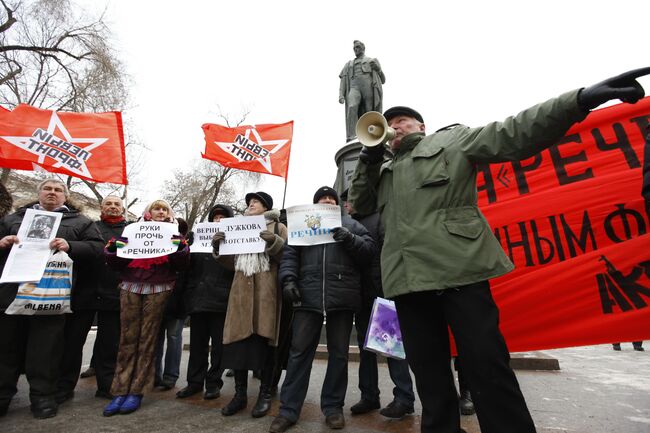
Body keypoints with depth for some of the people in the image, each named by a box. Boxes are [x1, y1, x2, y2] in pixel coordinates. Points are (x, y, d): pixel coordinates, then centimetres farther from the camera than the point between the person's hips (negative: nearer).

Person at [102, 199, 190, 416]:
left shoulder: (174, 234, 11)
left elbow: (182, 265, 1)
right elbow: (119, 262, 12)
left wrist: (180, 247, -16)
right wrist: (112, 249, -6)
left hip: (159, 290, -2)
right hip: (130, 287, 2)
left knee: (147, 339, 1)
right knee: (127, 339, 0)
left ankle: (136, 391, 9)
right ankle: (120, 391, 9)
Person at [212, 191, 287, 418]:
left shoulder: (278, 227, 7)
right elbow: (231, 261, 18)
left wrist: (274, 242, -20)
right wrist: (219, 247, 0)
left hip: (267, 291, -4)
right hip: (241, 290, 4)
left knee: (265, 340, -1)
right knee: (238, 340, 1)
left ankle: (265, 394, 13)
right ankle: (240, 394, 15)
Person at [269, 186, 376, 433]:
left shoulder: (350, 224, 15)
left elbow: (370, 250, 5)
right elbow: (290, 255, 9)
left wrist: (349, 239, -11)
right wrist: (288, 279, -7)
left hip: (342, 298, 0)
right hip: (308, 297, 1)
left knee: (339, 353, 9)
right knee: (299, 351, 3)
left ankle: (333, 406, 24)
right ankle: (289, 409, 15)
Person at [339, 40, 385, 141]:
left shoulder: (372, 61, 28)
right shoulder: (349, 64, 33)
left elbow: (383, 80, 21)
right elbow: (343, 81, 21)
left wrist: (378, 69, 0)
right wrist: (341, 95, 2)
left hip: (368, 88, 0)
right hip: (354, 88, 0)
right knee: (352, 108, -29)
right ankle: (351, 138, -40)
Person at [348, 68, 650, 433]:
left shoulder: (451, 139, 13)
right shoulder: (385, 171, 25)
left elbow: (511, 134, 2)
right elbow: (359, 204, 20)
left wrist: (578, 101, -11)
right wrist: (370, 156, 10)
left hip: (460, 269, -4)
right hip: (408, 279, 5)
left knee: (488, 367, -1)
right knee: (429, 375, 12)